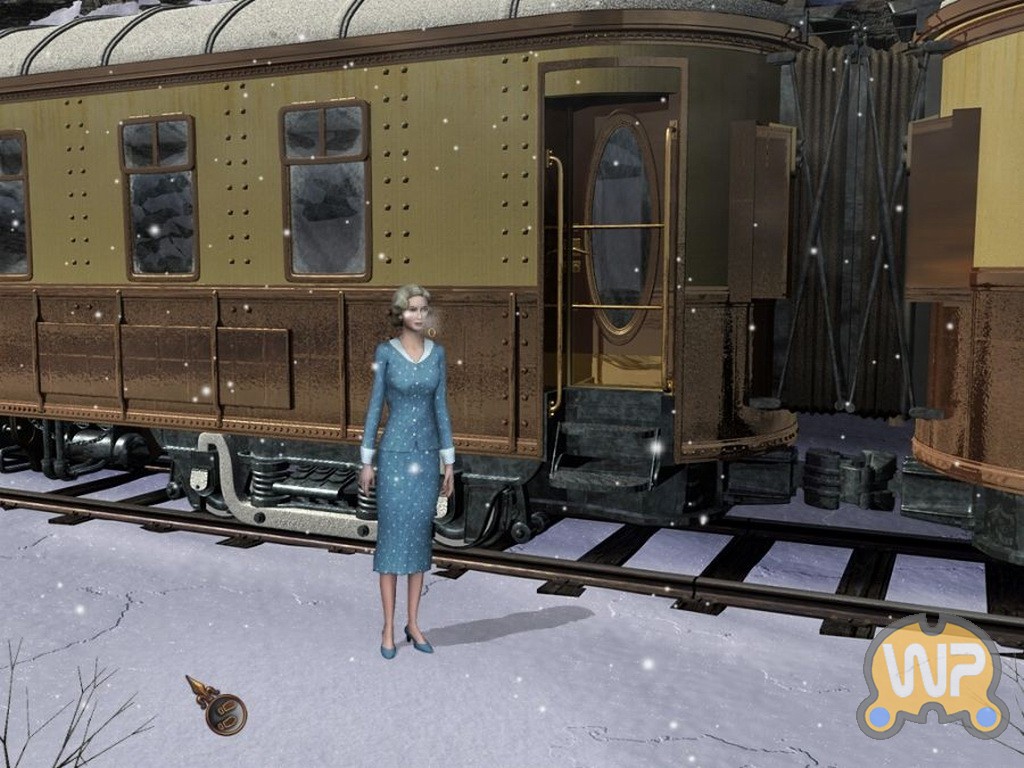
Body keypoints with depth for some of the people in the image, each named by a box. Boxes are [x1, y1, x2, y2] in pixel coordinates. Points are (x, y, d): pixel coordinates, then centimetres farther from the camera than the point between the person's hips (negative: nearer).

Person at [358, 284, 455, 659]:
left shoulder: (437, 353, 6)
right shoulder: (385, 352, -4)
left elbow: (441, 408, 7)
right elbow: (374, 406, -2)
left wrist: (449, 462, 6)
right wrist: (366, 462, -3)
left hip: (426, 453, 3)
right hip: (394, 453, -3)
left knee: (419, 537, 8)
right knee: (392, 538, -1)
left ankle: (413, 623, 19)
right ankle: (388, 628, 11)